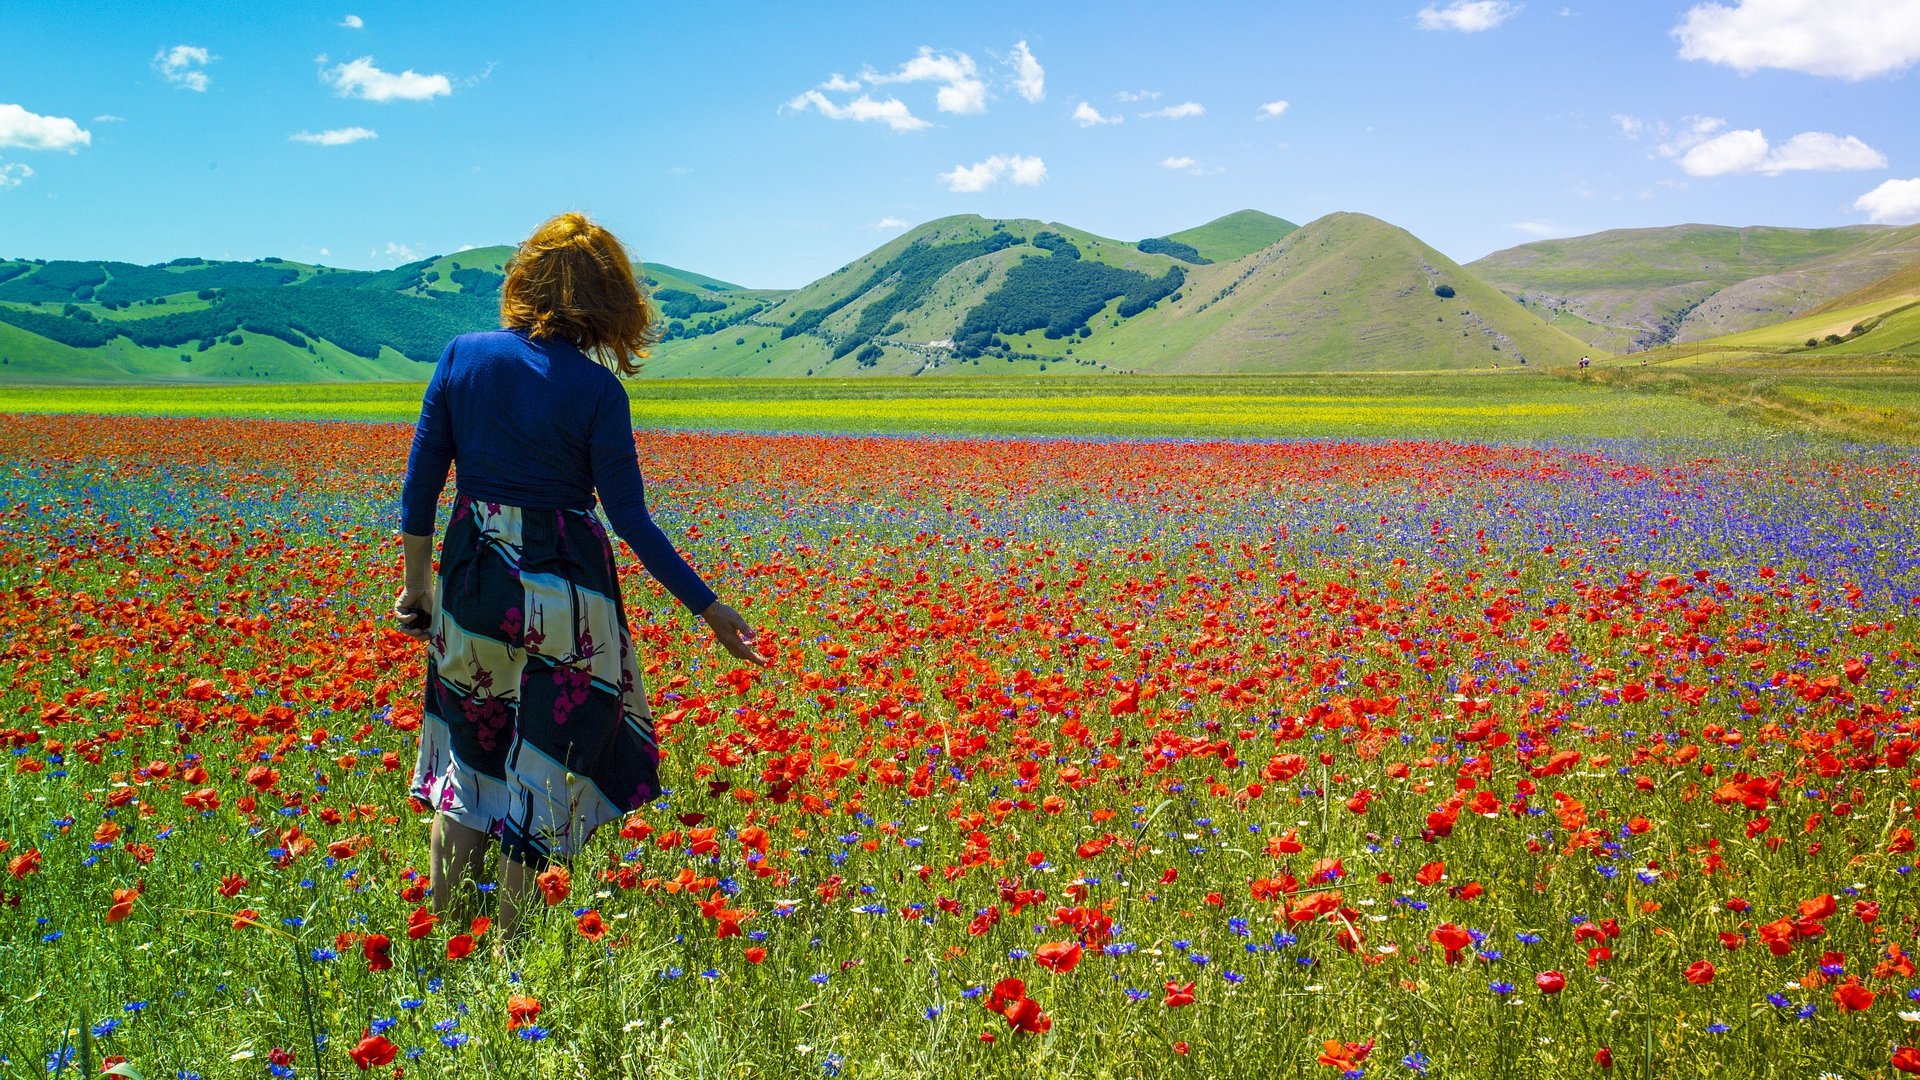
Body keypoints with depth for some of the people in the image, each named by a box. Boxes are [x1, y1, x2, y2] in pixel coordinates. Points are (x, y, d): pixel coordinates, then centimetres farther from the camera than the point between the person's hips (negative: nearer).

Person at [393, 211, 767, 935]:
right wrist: (708, 609, -5)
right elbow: (629, 518, -11)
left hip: (475, 575, 3)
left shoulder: (463, 356, -1)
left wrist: (417, 586, 12)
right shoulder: (597, 390, -10)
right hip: (563, 584, -3)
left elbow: (421, 482, 2)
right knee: (543, 767, 9)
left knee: (468, 751, 19)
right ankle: (508, 946, 16)